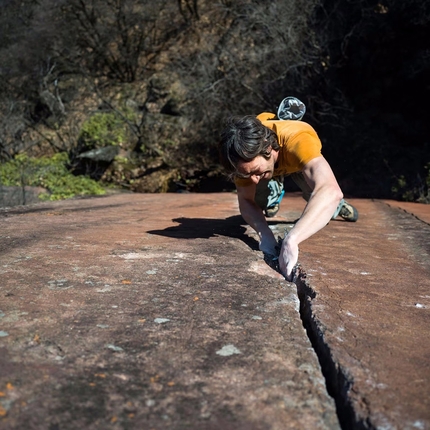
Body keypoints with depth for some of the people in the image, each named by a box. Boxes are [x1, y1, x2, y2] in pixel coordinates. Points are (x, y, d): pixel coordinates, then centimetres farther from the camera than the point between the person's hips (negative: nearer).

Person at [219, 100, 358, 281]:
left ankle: (335, 205, 16)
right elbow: (246, 200, -27)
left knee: (324, 209, -21)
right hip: (268, 161, 3)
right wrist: (265, 234, -47)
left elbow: (331, 191, -64)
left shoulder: (297, 140, -50)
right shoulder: (245, 156, -38)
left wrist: (291, 240, -75)